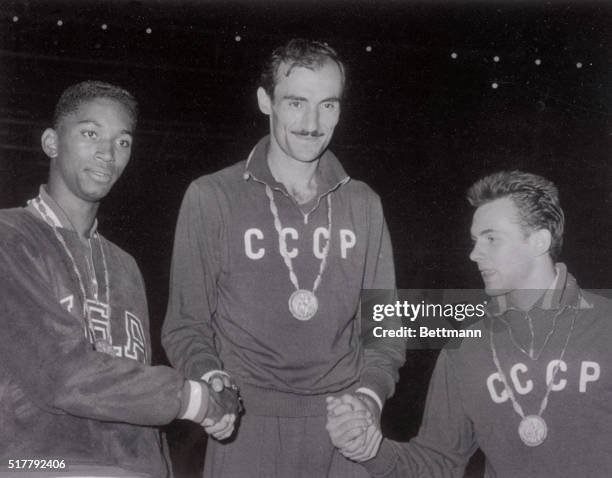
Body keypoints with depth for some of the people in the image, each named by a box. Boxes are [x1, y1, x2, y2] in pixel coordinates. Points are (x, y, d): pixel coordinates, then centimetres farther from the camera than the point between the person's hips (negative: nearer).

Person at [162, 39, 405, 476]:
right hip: (248, 430, -2)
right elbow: (187, 323, 1)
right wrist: (212, 380, -16)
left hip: (346, 432, 3)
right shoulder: (212, 197, -3)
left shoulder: (362, 204, 7)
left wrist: (370, 395, -6)